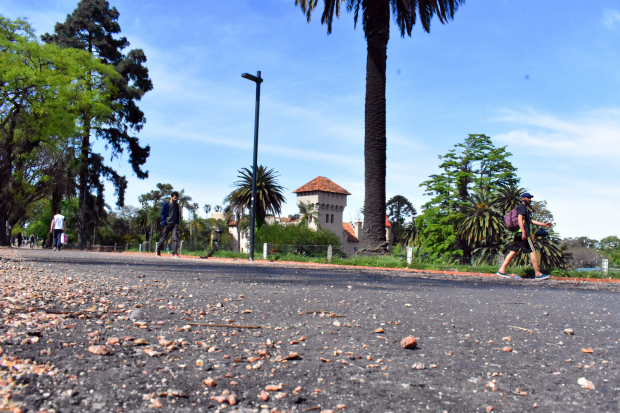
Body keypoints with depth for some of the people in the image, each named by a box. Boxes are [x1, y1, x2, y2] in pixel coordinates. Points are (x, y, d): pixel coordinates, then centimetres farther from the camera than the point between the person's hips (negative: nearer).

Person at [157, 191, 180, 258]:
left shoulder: (176, 205, 16)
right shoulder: (166, 204, 2)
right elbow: (162, 214, 1)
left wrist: (177, 223, 13)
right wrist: (164, 222, -9)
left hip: (174, 224, 4)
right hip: (167, 224, -4)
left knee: (175, 238, -11)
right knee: (164, 238, 6)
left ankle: (174, 253, -14)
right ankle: (158, 249, 28)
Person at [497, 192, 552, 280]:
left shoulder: (525, 208, 27)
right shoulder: (522, 206, -5)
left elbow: (530, 220, 32)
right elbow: (520, 219, -17)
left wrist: (544, 224, 30)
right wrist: (523, 232, -25)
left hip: (520, 234, 10)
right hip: (523, 233, -10)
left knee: (514, 251, 6)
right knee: (533, 251, -5)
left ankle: (502, 270, 1)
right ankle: (538, 274, -1)